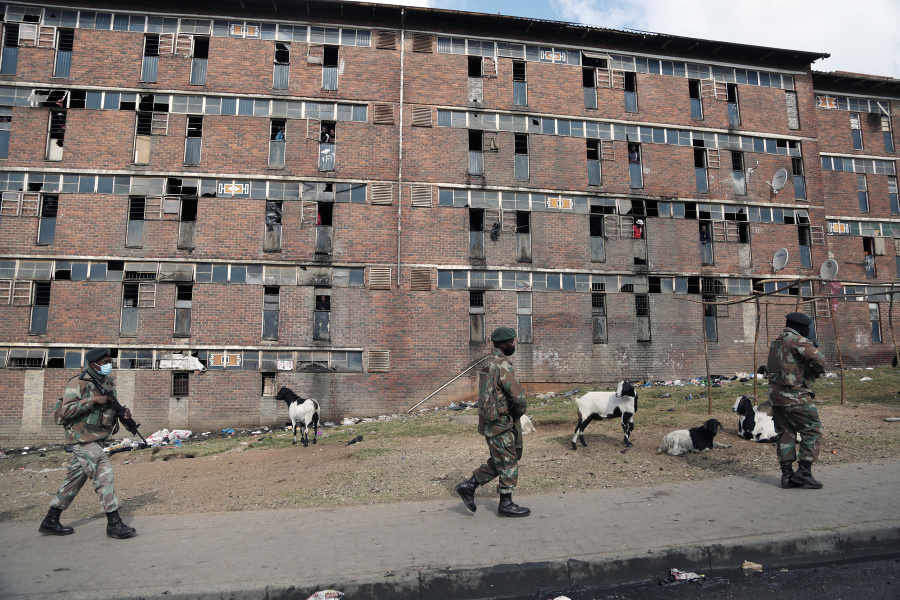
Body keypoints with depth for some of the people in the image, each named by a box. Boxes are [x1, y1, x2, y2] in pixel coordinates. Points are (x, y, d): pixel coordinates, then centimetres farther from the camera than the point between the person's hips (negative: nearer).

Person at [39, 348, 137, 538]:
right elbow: (66, 410, -20)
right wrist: (92, 400, -23)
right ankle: (114, 524, -10)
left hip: (95, 439, 9)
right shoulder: (78, 383, -13)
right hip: (82, 438, -9)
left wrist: (123, 412, 1)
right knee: (104, 473, -13)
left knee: (75, 479, 15)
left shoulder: (108, 383, 11)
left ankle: (50, 522, 27)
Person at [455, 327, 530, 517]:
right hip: (500, 424, -10)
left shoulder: (492, 362, 12)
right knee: (509, 464, 3)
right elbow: (518, 395, -27)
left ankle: (468, 486, 21)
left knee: (498, 462, 19)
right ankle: (506, 504, 15)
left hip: (492, 422, 10)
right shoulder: (502, 365, -20)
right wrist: (519, 413, -5)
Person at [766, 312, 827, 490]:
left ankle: (787, 475, 12)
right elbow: (817, 358, -25)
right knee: (812, 430, 3)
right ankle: (804, 471, 2)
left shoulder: (776, 342, 16)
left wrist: (809, 345, 16)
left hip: (776, 395, 8)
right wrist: (819, 370, -3)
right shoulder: (797, 340, -11)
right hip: (795, 397, -8)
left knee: (785, 434, 10)